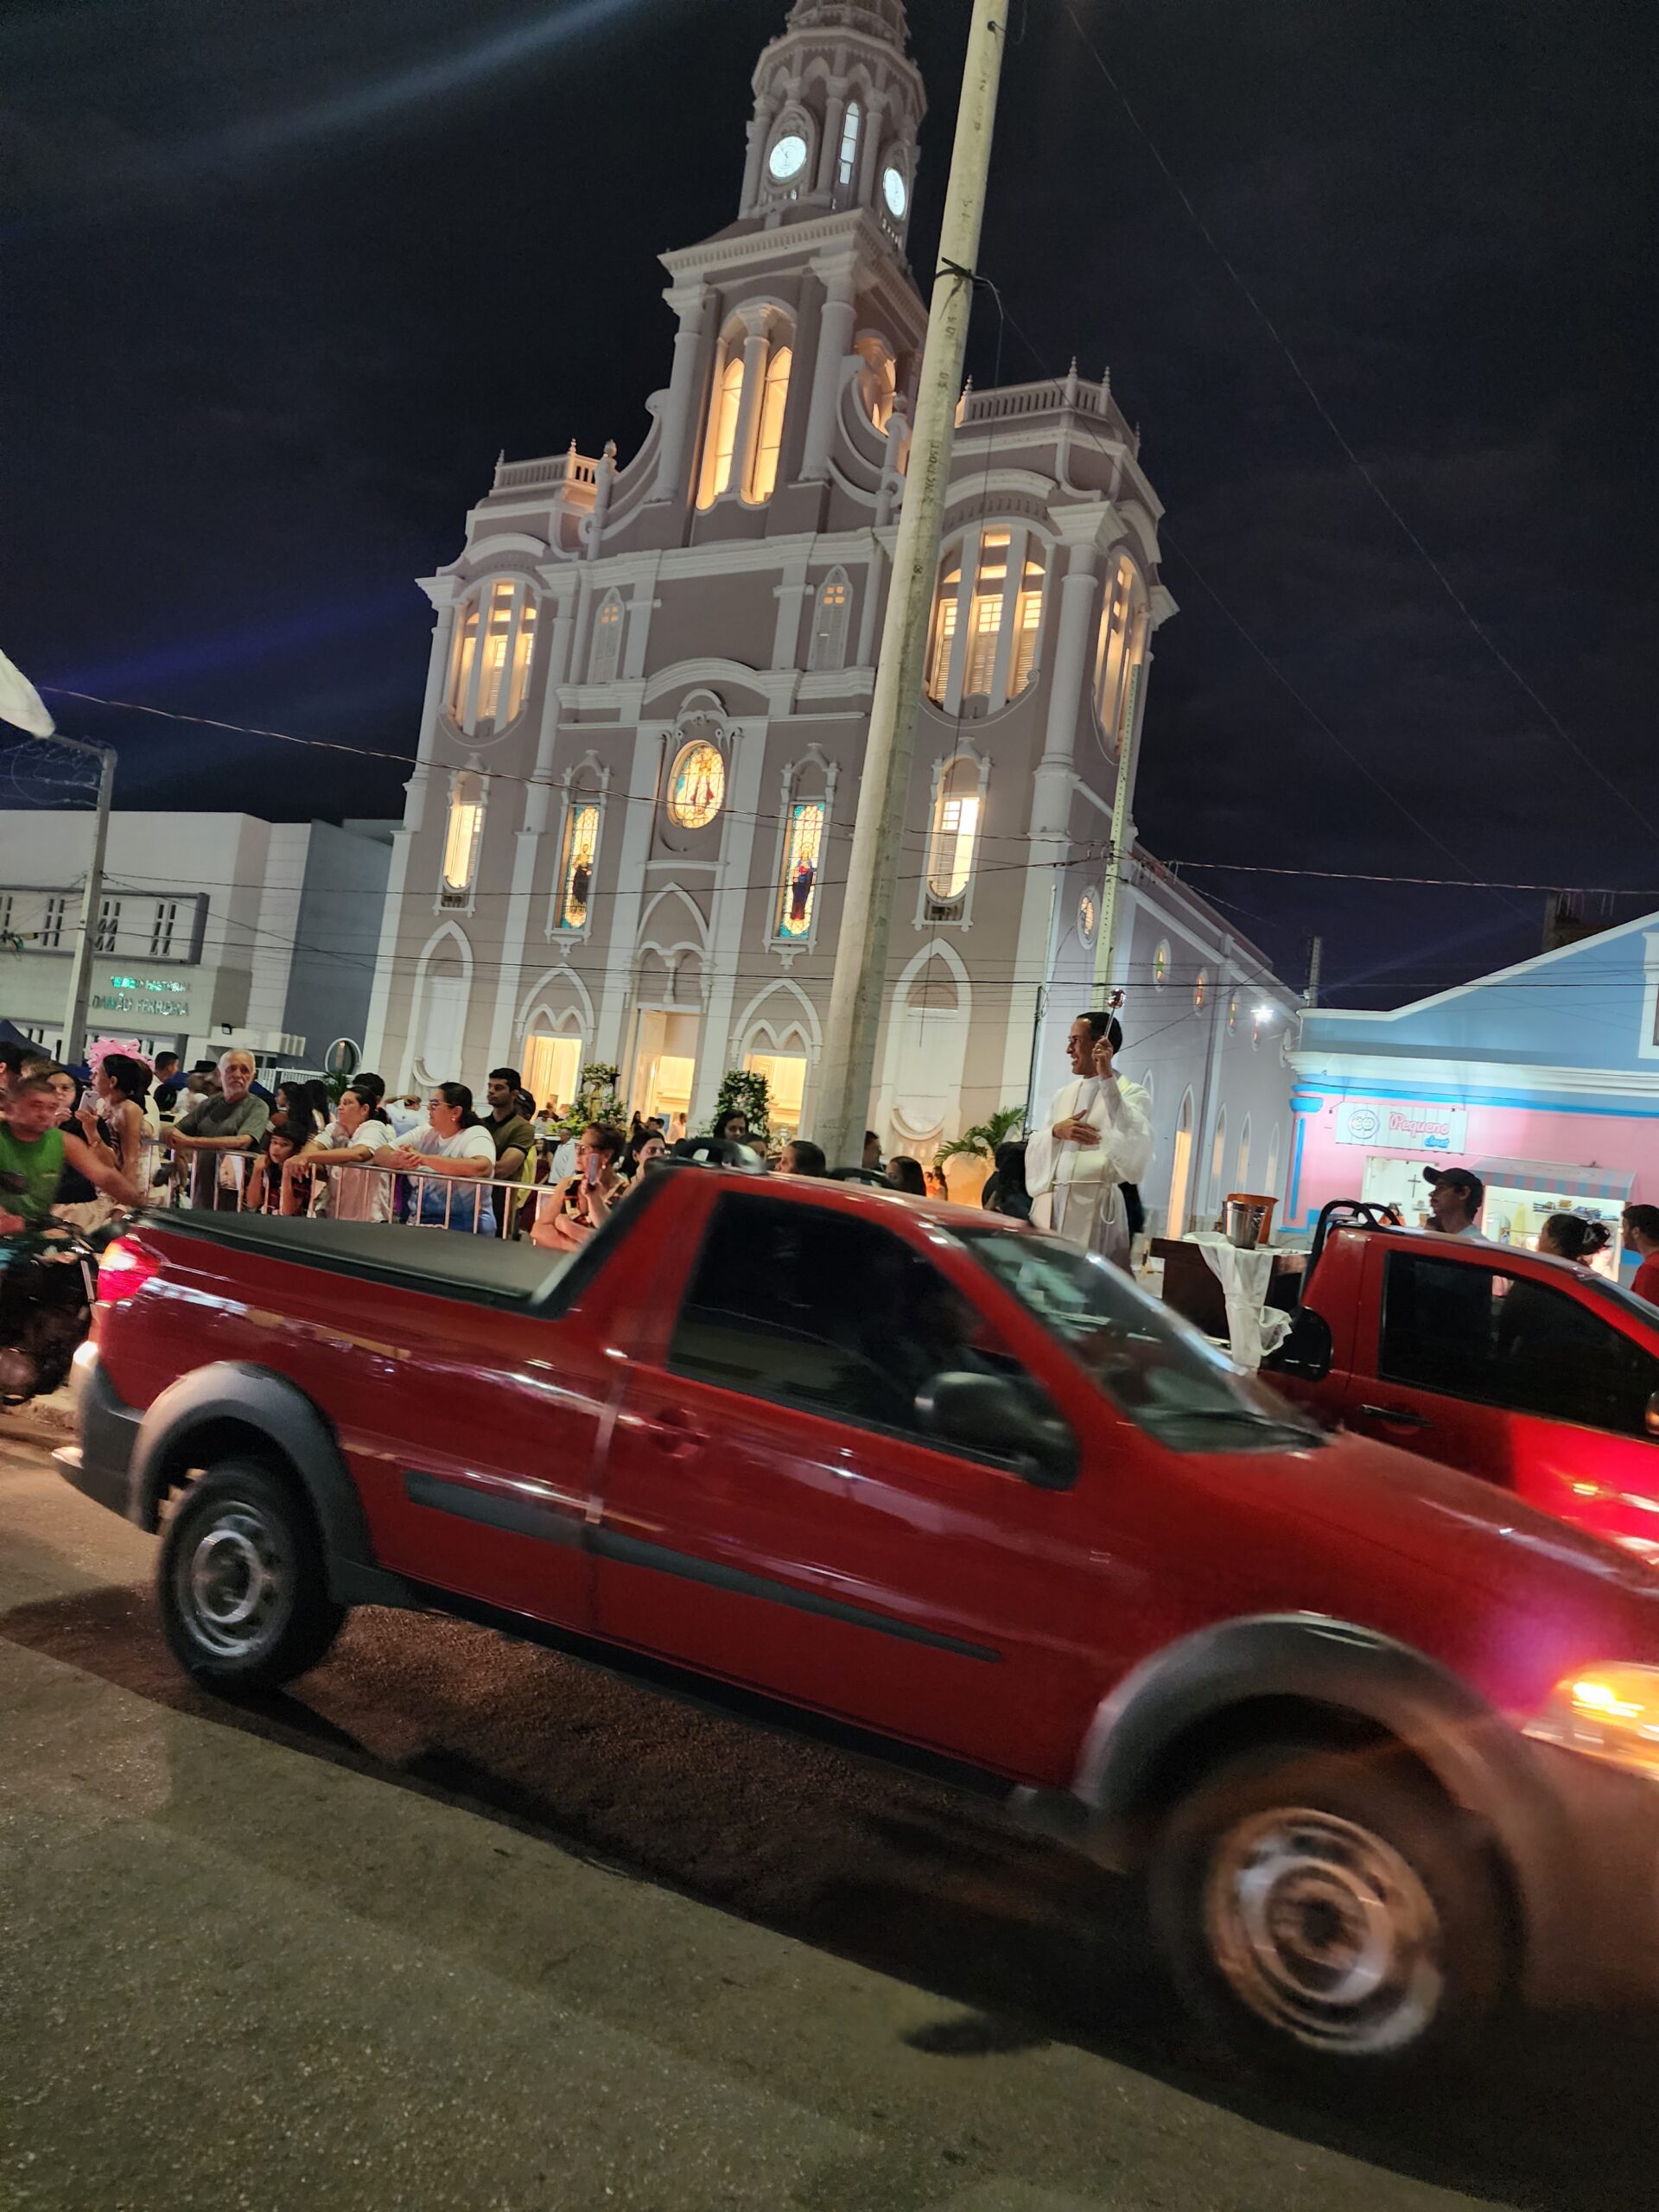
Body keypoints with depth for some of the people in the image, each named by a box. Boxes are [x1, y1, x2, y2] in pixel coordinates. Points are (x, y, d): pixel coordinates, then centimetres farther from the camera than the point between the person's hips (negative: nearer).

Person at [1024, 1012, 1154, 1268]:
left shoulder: (1131, 1093, -1)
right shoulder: (1064, 1094, 18)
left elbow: (1132, 1140, -20)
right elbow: (1035, 1146, 13)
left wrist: (1108, 1078, -20)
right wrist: (1056, 1131, -9)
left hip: (1094, 1207, -6)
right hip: (1051, 1204, 6)